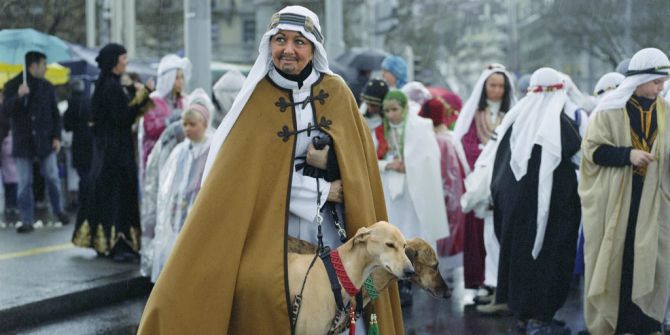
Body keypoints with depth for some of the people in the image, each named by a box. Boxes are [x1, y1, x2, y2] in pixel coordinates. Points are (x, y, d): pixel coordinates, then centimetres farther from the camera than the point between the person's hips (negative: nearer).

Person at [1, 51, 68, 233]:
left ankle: (58, 210, 25)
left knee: (52, 178, 4)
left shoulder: (47, 87, 5)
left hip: (45, 141, 2)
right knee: (24, 183, 0)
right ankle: (26, 221, 6)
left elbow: (55, 114, 9)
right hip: (23, 141, -2)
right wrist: (19, 96, -27)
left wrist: (57, 136, -1)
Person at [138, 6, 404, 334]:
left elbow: (359, 163, 9)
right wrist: (320, 190, -10)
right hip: (272, 229, -1)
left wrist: (331, 161, -13)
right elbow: (248, 173, -5)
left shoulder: (337, 93, 4)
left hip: (330, 232, 2)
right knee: (265, 289, -18)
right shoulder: (258, 98, 0)